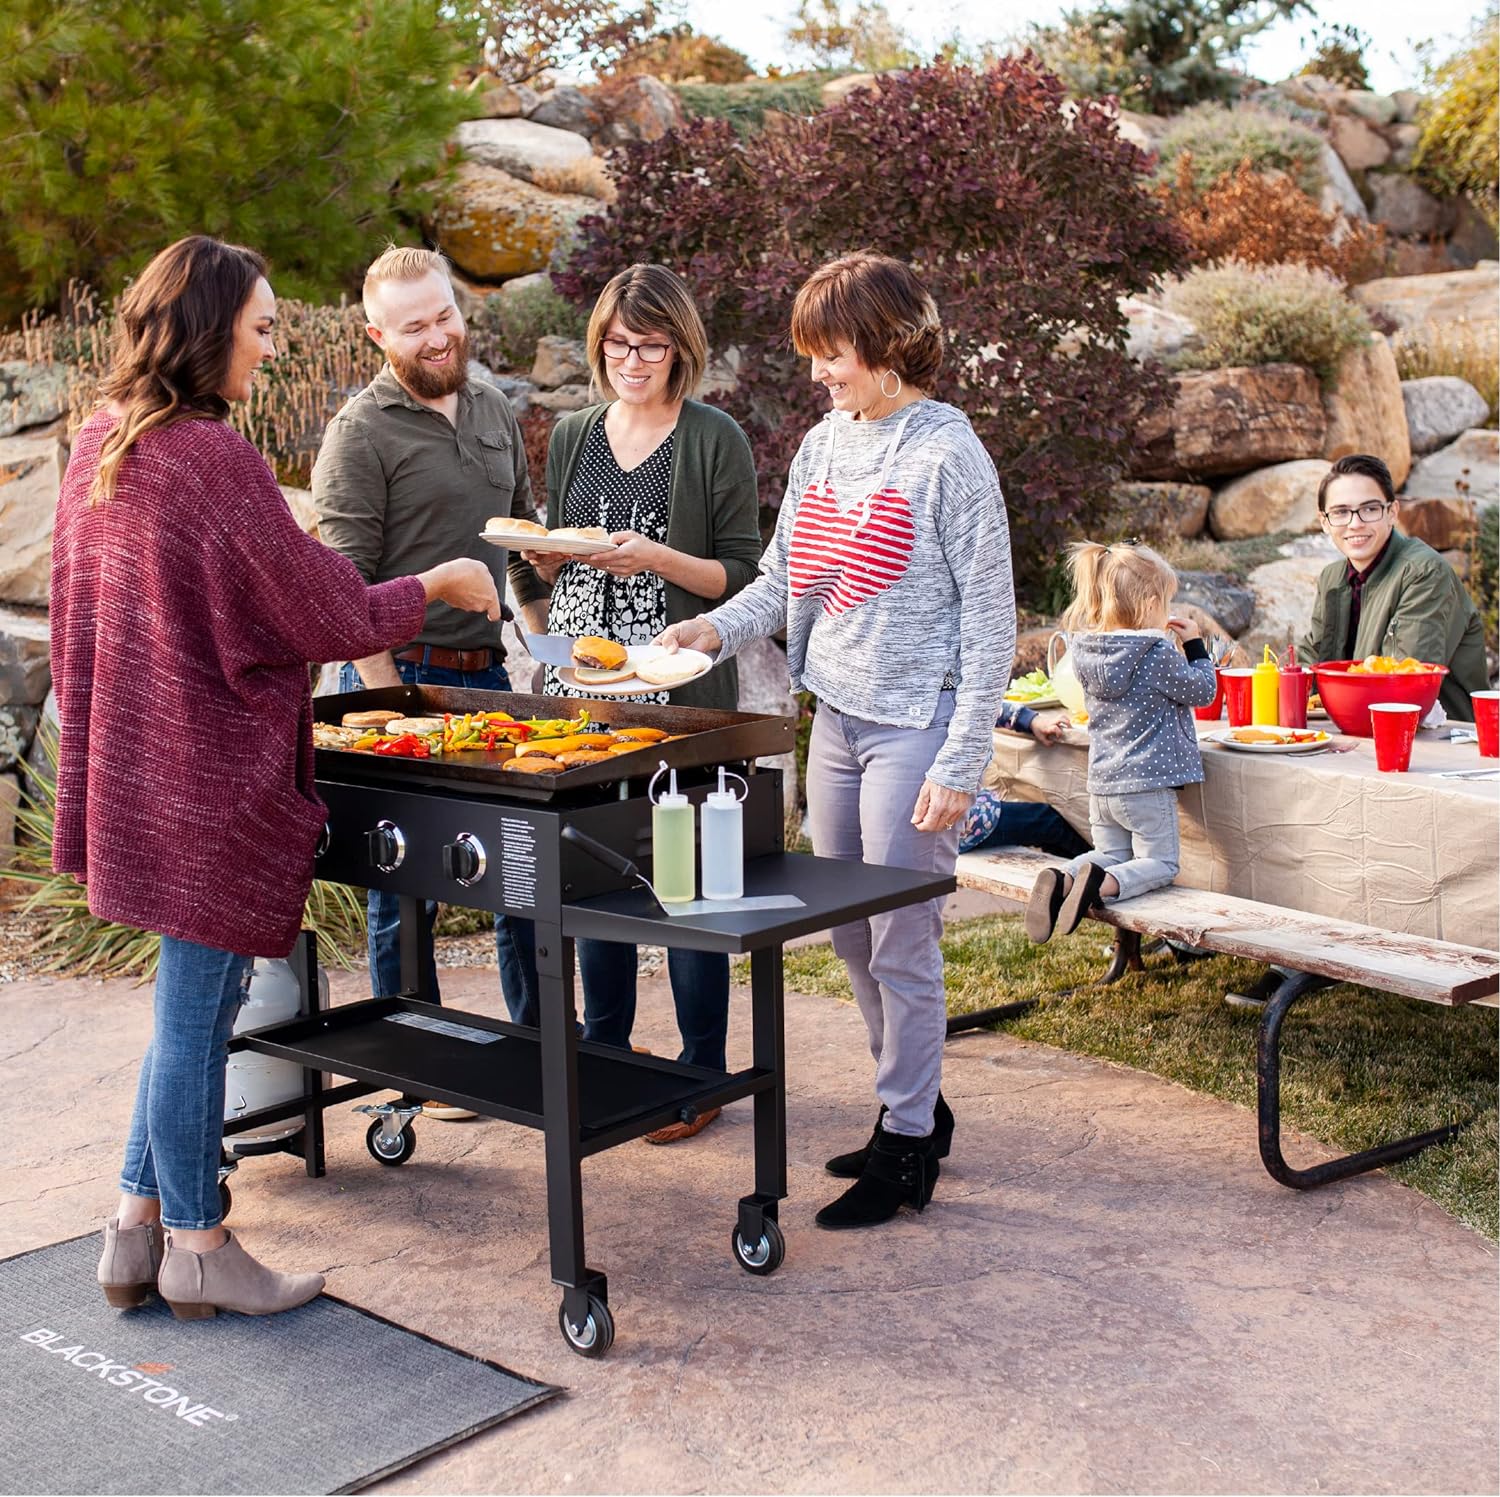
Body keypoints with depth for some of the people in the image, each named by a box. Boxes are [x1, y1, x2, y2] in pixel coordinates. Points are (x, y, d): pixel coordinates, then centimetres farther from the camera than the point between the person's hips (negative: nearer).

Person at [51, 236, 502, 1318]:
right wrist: (437, 585, 1)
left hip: (132, 759, 9)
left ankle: (137, 1225, 27)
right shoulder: (216, 458, -19)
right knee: (198, 1006, 3)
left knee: (197, 1001, 20)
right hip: (210, 771, -9)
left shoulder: (101, 446, 8)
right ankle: (197, 1248, 18)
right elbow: (330, 620, -13)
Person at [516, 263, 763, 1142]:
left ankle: (701, 1076, 10)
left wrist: (657, 558, -19)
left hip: (681, 693, -5)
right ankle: (604, 1054, 25)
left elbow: (744, 577, -5)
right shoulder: (573, 436, 13)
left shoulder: (716, 440, -2)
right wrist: (546, 557, -2)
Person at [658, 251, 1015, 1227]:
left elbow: (990, 619, -12)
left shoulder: (949, 453, -10)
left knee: (901, 944, -2)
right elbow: (786, 577, 16)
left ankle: (908, 1148, 13)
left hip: (914, 725, -7)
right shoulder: (825, 444, 10)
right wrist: (718, 626, -4)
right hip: (836, 717, 7)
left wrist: (960, 764, -16)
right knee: (852, 936, 13)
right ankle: (917, 1107, 30)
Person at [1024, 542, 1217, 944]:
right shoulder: (1157, 654, -18)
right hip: (1148, 783, -6)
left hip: (1102, 782, 6)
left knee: (1111, 854, 21)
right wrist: (1195, 644, 6)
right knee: (1160, 862, 7)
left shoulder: (1086, 652, 1)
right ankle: (1103, 886, -23)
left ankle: (1063, 879, -11)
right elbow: (1203, 691, -4)